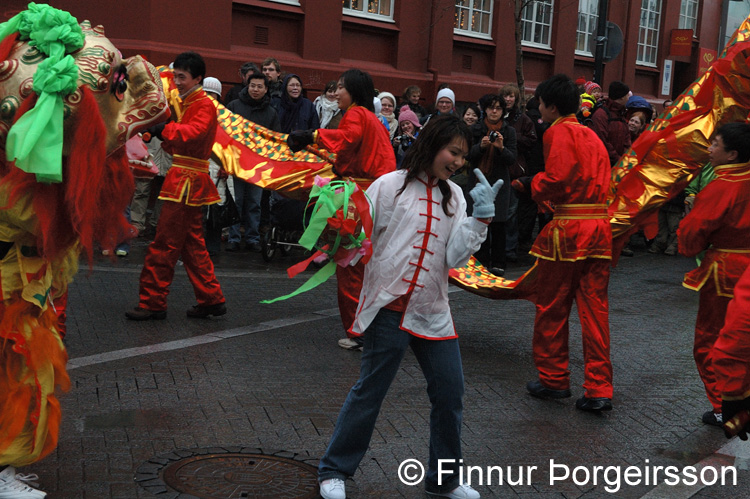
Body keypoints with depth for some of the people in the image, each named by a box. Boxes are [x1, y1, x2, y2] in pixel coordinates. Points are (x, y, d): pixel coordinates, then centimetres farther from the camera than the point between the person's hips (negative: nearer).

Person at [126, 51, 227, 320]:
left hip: (187, 181, -10)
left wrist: (162, 129, -31)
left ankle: (153, 303, 2)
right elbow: (175, 142, 17)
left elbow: (194, 132, -28)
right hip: (184, 180, 10)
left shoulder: (205, 105, -9)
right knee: (192, 243, 13)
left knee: (165, 244, -5)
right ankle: (211, 299, 19)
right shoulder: (187, 103, 20)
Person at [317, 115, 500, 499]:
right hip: (389, 308, -5)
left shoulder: (453, 196, 10)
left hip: (433, 312, 5)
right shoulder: (390, 186, -3)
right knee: (369, 393, 3)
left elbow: (455, 257, 0)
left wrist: (481, 215, -8)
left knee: (450, 394, 7)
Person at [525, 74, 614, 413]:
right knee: (595, 310, 7)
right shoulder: (591, 135, 17)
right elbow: (601, 179, 17)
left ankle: (554, 380, 19)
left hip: (568, 230, -7)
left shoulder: (559, 132, -7)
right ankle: (599, 390, 6)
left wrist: (535, 185, 1)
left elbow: (556, 178, -19)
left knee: (551, 309, 8)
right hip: (600, 228, 7)